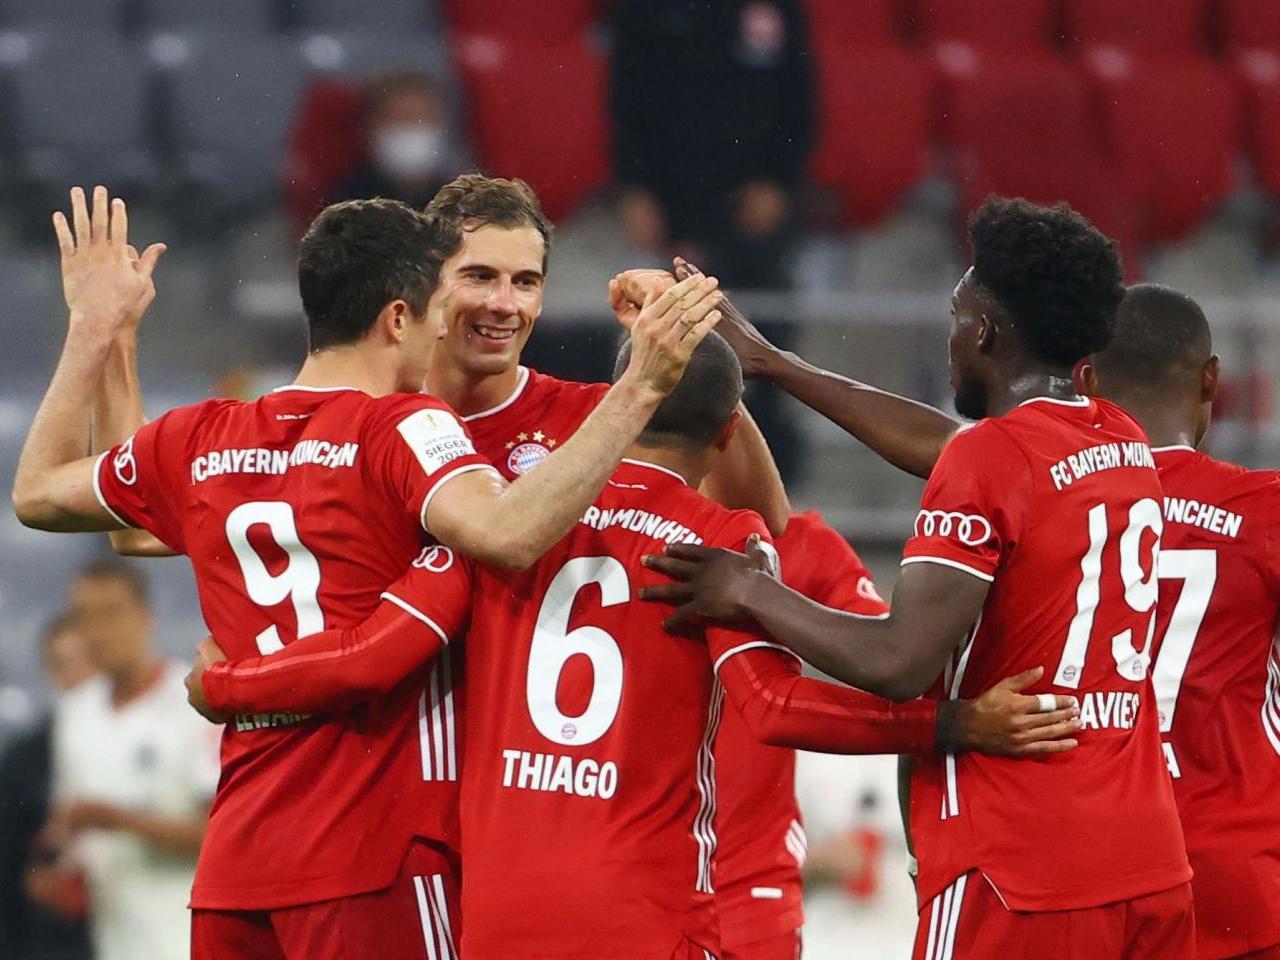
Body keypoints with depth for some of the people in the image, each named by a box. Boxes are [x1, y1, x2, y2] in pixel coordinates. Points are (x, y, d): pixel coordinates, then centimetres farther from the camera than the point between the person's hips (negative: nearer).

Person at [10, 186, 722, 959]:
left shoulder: (199, 441, 10)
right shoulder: (404, 430, -8)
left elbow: (37, 494, 27)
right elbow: (507, 536, -28)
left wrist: (95, 329, 36)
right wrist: (641, 388, -26)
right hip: (375, 861, -6)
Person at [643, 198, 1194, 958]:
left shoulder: (989, 459, -12)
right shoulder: (1126, 445, 12)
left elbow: (898, 664, -18)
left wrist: (752, 593, -3)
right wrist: (766, 360, 34)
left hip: (1020, 878, -7)